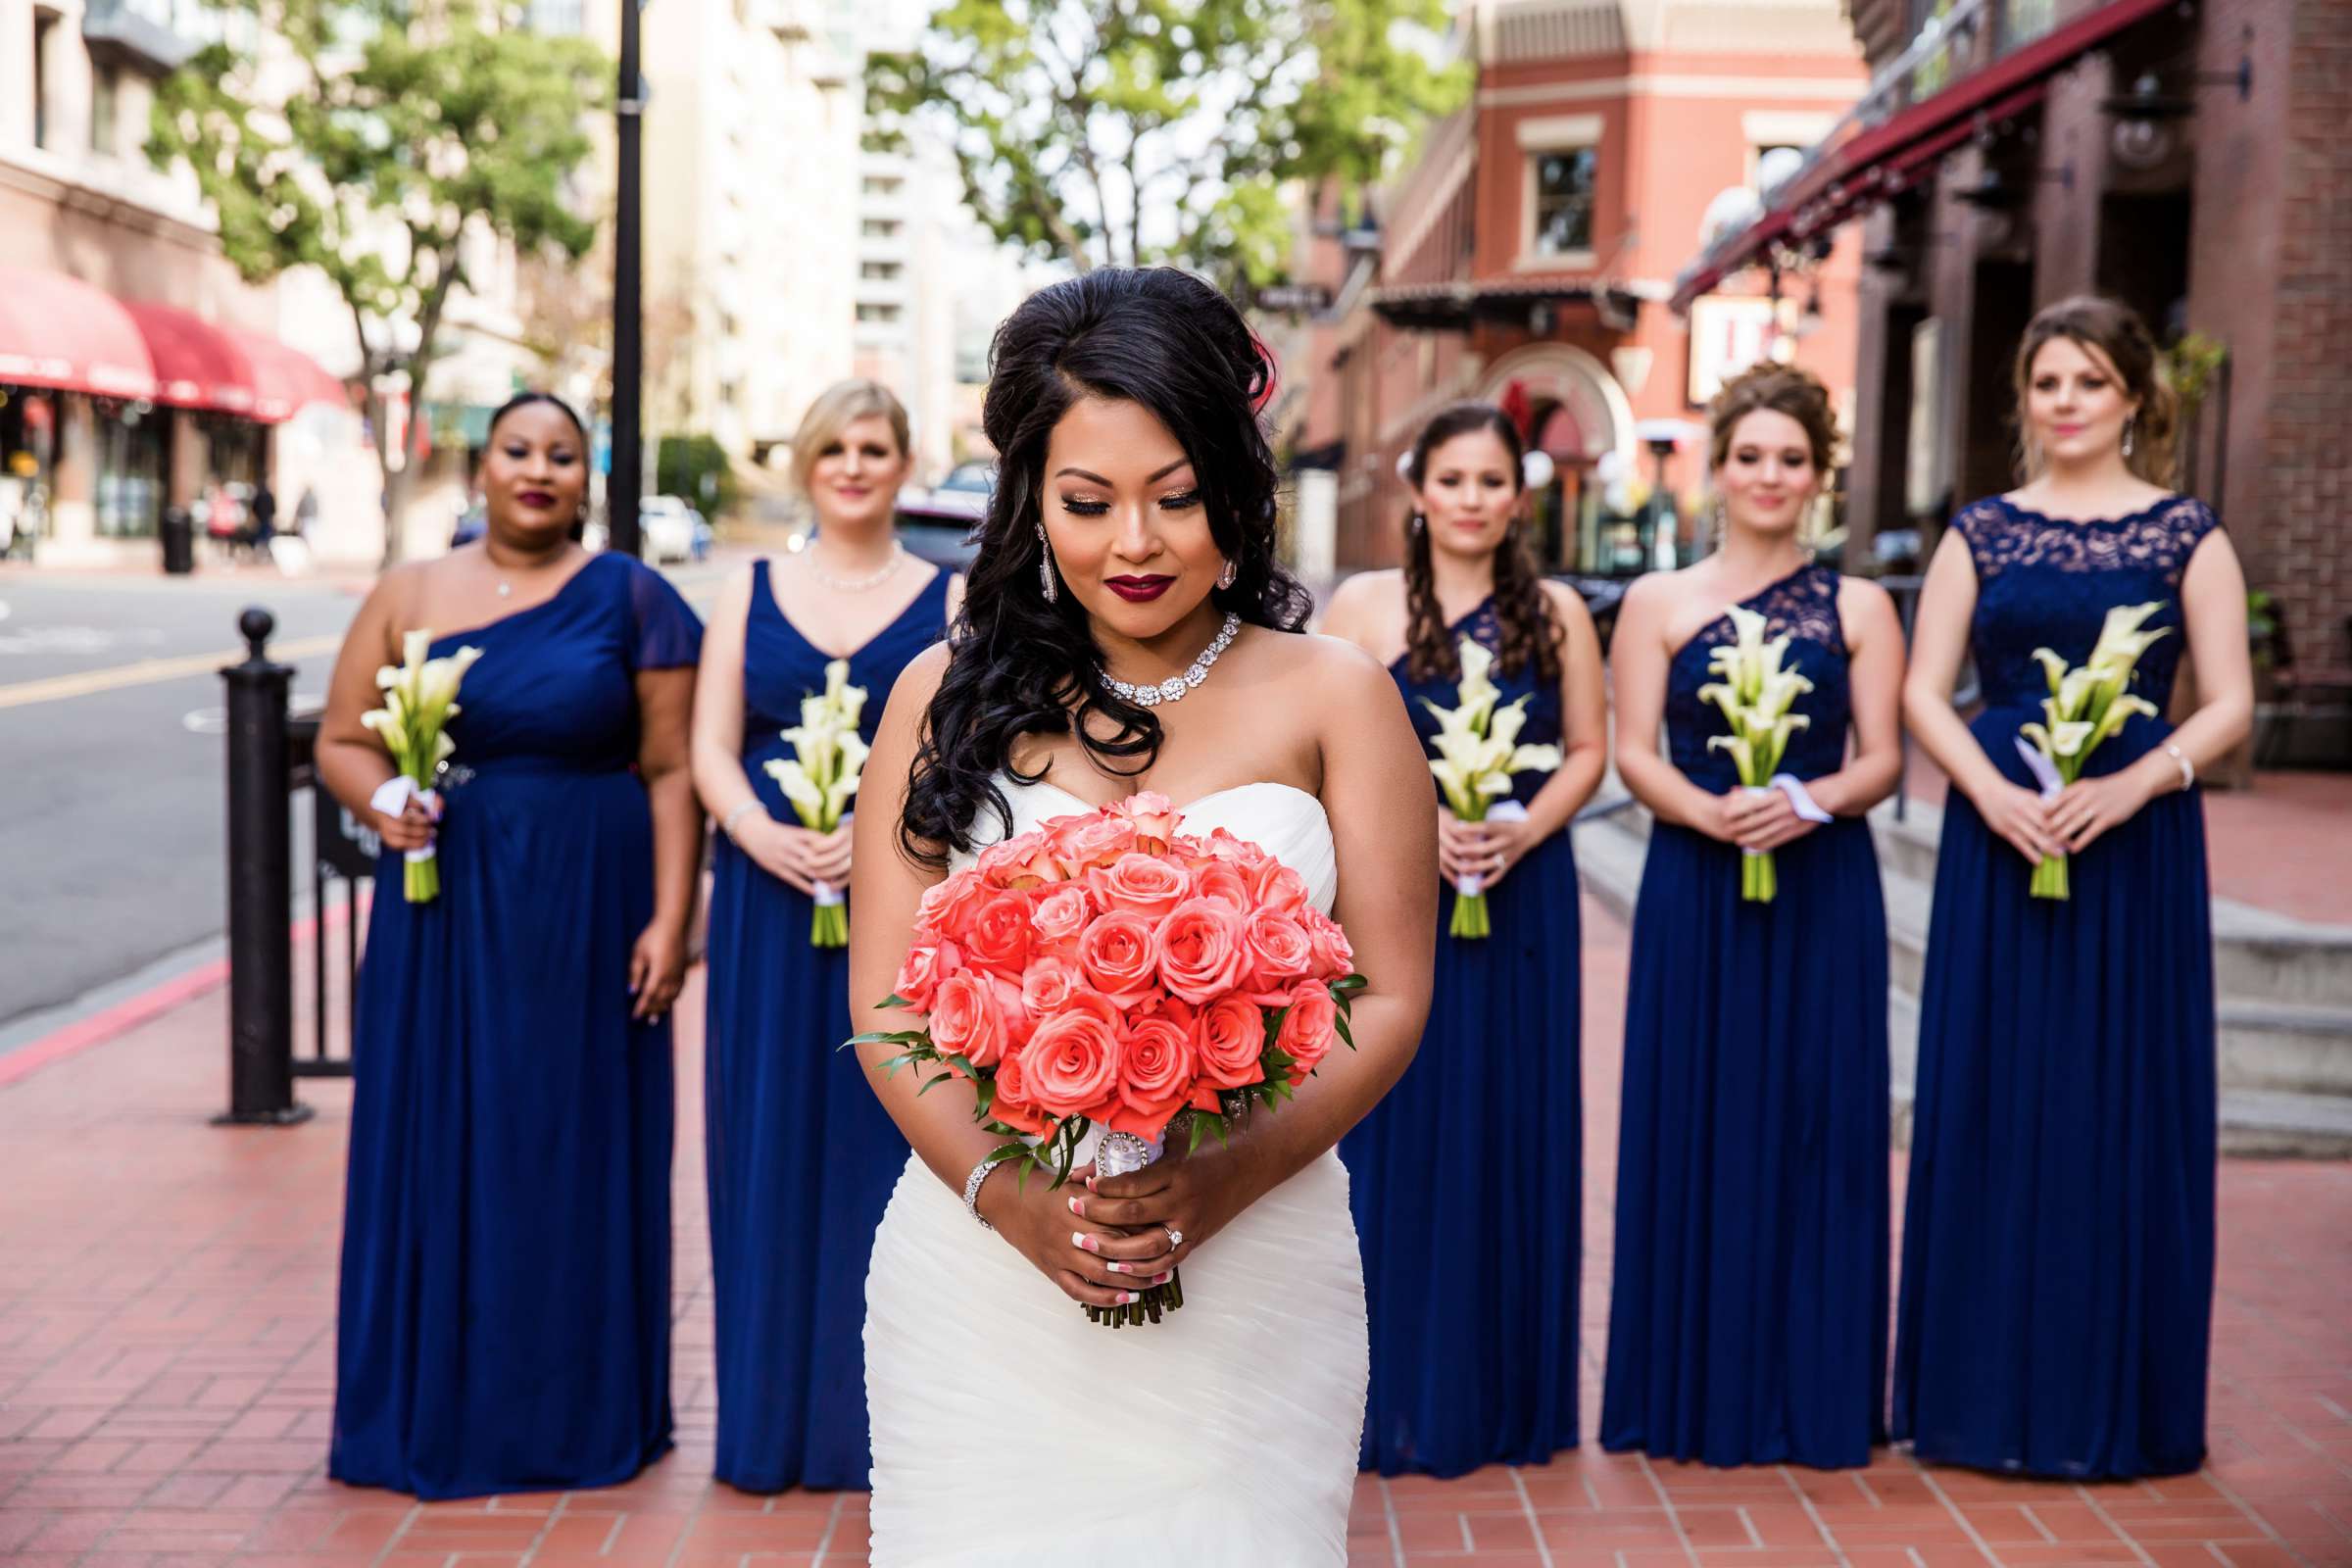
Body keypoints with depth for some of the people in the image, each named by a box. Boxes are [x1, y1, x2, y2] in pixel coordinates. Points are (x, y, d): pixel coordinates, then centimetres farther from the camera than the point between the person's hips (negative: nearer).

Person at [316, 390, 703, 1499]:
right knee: (441, 1146, 6)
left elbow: (671, 770, -4)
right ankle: (442, 1405, 20)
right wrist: (378, 800, -14)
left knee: (577, 1149, 5)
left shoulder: (630, 598, 0)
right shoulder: (410, 596, 7)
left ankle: (578, 1410, 19)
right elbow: (340, 740, 8)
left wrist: (670, 920, -11)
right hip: (445, 912, 2)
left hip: (587, 910, -2)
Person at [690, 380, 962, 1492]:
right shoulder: (749, 594, 11)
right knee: (773, 1145, 4)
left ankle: (885, 1413, 11)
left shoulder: (951, 600, 6)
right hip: (770, 901, 2)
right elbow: (710, 749, 5)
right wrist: (764, 835, -13)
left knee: (888, 1145, 1)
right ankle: (775, 1413, 15)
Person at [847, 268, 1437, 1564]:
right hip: (982, 1267, 1)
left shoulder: (1332, 698, 2)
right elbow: (886, 1002, 2)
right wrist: (1003, 1192, -14)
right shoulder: (950, 696, 5)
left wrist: (1228, 1180, -15)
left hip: (1249, 1281, 0)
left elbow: (1389, 999, 0)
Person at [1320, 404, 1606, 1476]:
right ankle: (1397, 1394, 12)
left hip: (1523, 895, 2)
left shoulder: (1557, 612, 6)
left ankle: (1504, 1393, 19)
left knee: (1511, 1135, 6)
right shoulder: (1364, 605, 1)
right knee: (1397, 1130, 1)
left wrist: (1525, 830, -11)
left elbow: (1588, 751, 6)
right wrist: (1417, 822, -15)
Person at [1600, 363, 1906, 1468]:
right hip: (1694, 891, 0)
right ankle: (1697, 1391, 13)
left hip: (1823, 890, 0)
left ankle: (1811, 1395, 13)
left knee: (1818, 1127, 2)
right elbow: (1632, 754, 0)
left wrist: (1809, 803, -18)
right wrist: (1709, 811, -19)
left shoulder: (1858, 608, 8)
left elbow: (1882, 759, 2)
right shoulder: (1659, 602, 7)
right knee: (1694, 1124, 2)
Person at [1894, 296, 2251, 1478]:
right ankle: (1986, 1390, 15)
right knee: (1990, 1105, 4)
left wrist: (2133, 783, -17)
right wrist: (1995, 793, -13)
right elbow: (1923, 689, 2)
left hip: (2137, 847, -1)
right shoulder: (1982, 532, 8)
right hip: (1997, 843, 1)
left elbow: (2229, 702, -1)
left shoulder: (2187, 534, 4)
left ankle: (2117, 1399, 15)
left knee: (2127, 1108, 2)